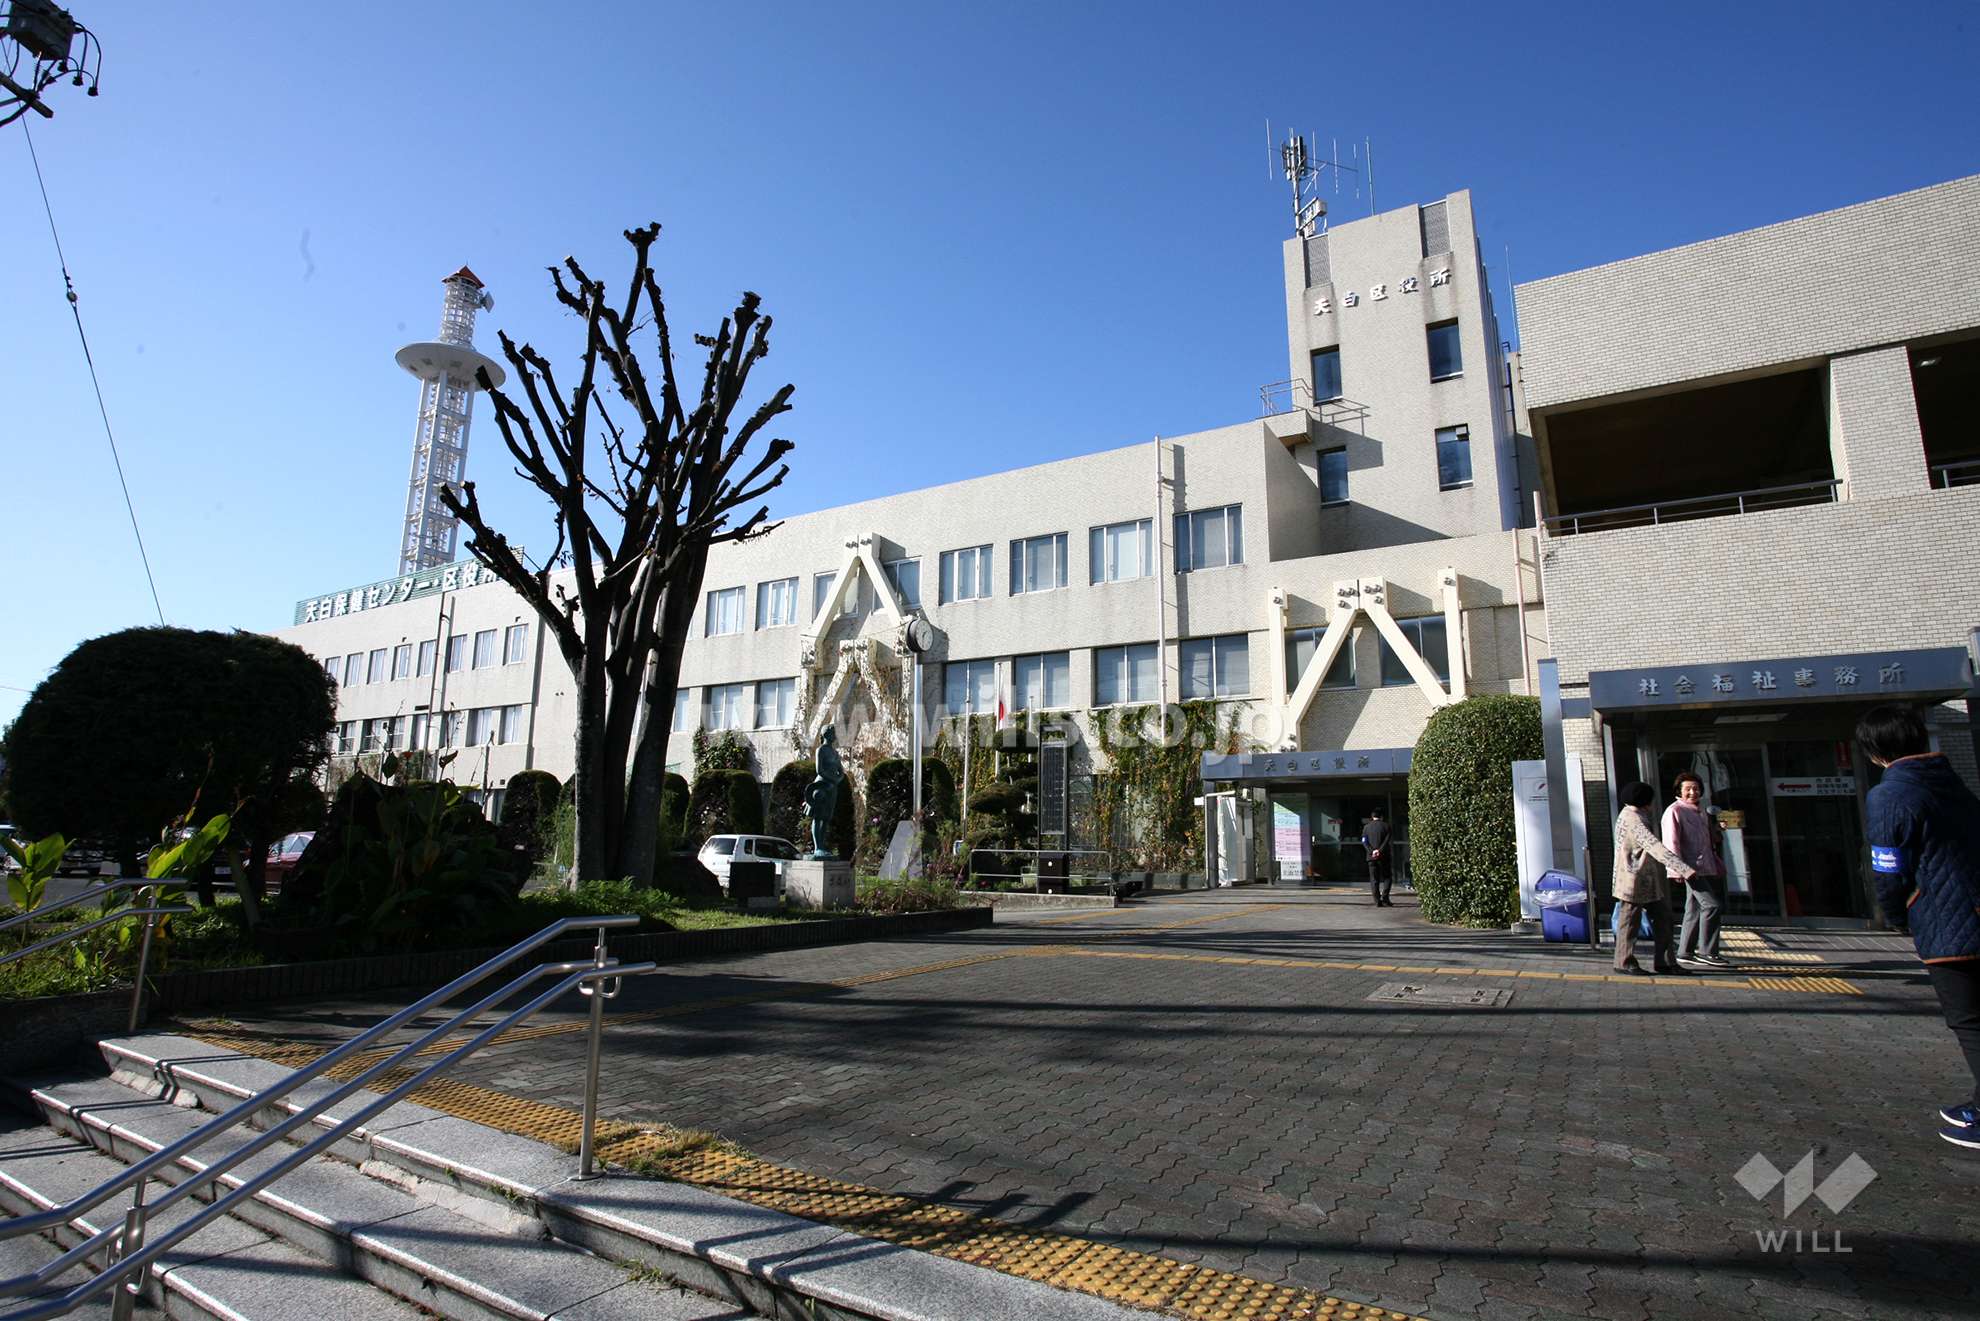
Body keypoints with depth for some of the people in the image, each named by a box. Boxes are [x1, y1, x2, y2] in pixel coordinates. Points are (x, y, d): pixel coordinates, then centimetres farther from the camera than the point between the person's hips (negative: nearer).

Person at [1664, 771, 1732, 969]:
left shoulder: (1700, 810, 19)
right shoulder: (1674, 811, -8)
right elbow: (1671, 842, -15)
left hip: (1706, 868, 9)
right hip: (1692, 869, -9)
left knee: (1694, 911, 11)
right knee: (1712, 905, -16)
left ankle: (1685, 953, 18)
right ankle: (1706, 951, -8)